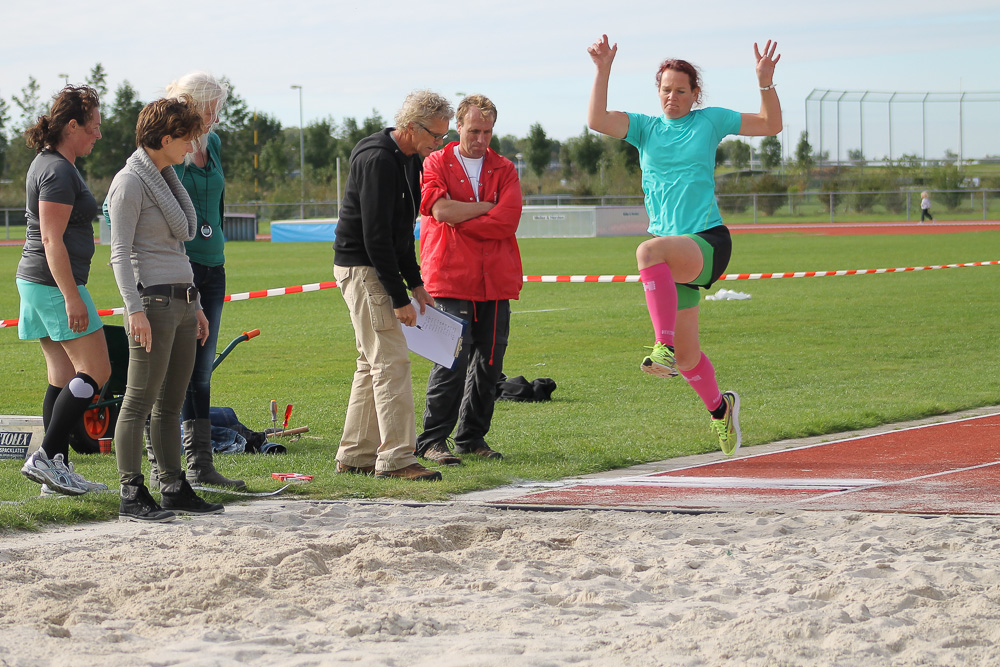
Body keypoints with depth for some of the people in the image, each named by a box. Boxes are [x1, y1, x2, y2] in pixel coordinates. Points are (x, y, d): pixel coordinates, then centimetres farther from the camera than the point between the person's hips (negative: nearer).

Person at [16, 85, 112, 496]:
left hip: (40, 283, 10)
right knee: (96, 371, -7)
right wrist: (72, 298, -23)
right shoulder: (58, 172, -15)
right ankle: (44, 457, -9)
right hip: (56, 284, -10)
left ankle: (56, 471, 8)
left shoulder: (51, 164, 17)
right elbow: (52, 241, -21)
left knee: (63, 377, 9)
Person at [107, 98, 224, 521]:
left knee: (171, 403, 11)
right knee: (140, 402, -7)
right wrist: (135, 309, -21)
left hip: (182, 300, 9)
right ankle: (132, 497, -6)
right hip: (153, 300, -9)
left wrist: (195, 305, 22)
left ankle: (174, 489, 15)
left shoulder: (166, 179, 18)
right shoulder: (131, 182, -8)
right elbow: (120, 252, -13)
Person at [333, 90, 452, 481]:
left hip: (378, 269, 10)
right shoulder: (379, 160, -20)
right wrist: (399, 298, -21)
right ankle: (396, 459, -13)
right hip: (361, 268, -10)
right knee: (392, 361, -12)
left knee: (373, 363, 12)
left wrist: (416, 284, 14)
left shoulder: (409, 160, 11)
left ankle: (355, 455, 17)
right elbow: (375, 235, -23)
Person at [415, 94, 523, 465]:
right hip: (450, 280, -4)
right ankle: (432, 441, -5)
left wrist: (458, 219, -6)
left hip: (495, 281, 4)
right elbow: (441, 209, -12)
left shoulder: (504, 170, 13)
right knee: (452, 361, -11)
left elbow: (507, 222, -3)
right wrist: (487, 207, -3)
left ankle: (472, 438, 15)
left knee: (489, 363, 4)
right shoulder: (436, 164, 7)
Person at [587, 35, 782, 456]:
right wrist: (603, 70, -14)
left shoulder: (710, 121, 6)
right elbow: (597, 120, -5)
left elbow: (771, 125, 6)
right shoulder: (644, 127, 11)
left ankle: (664, 347, -43)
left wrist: (765, 83, -10)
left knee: (649, 250, -39)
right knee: (686, 355, 9)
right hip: (675, 254, 5)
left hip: (708, 243, -5)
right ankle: (720, 409, 35)